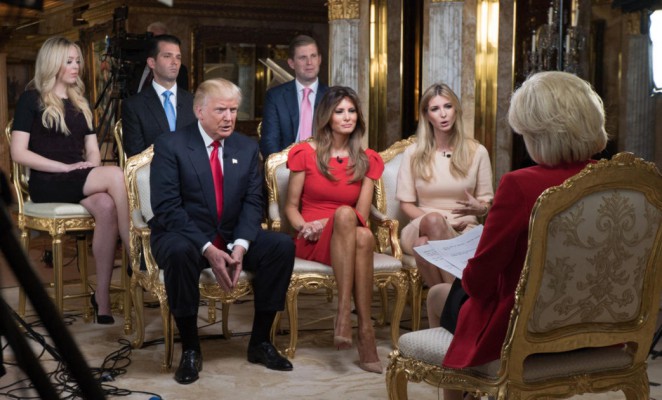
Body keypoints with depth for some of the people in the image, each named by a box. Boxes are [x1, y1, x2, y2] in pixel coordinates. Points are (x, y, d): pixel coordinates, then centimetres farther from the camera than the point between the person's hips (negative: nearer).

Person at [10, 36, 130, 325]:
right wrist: (65, 167, -16)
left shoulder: (80, 103, 20)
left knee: (106, 206, -32)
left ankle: (102, 295, -30)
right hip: (47, 183, -5)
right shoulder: (32, 99, 2)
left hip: (80, 183, 5)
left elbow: (92, 150, 19)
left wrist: (92, 169, -6)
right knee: (116, 175, -29)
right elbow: (19, 153, -7)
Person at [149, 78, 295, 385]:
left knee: (282, 245, -19)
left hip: (232, 237, 5)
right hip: (184, 236, -4)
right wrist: (208, 249, -26)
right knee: (180, 252, -38)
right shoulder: (169, 146, -8)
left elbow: (252, 203, 0)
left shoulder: (247, 148, 7)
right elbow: (167, 208, -16)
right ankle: (190, 349, -20)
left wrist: (240, 245, -19)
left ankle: (260, 342, -5)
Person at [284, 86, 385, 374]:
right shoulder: (306, 153, 7)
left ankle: (365, 329, -39)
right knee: (345, 213, -37)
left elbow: (362, 213, 5)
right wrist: (304, 226, -14)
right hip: (313, 243, -2)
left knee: (364, 236, -38)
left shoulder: (367, 161, 12)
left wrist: (325, 224, -12)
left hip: (347, 239, 2)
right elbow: (291, 206, 8)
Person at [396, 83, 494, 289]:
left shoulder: (477, 152, 7)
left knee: (424, 246, -37)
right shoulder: (413, 154, 8)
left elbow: (487, 201, 11)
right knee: (433, 219, -38)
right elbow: (406, 204, 7)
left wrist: (478, 208, -15)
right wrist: (432, 219, -12)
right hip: (420, 228, 1)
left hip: (463, 229, -1)